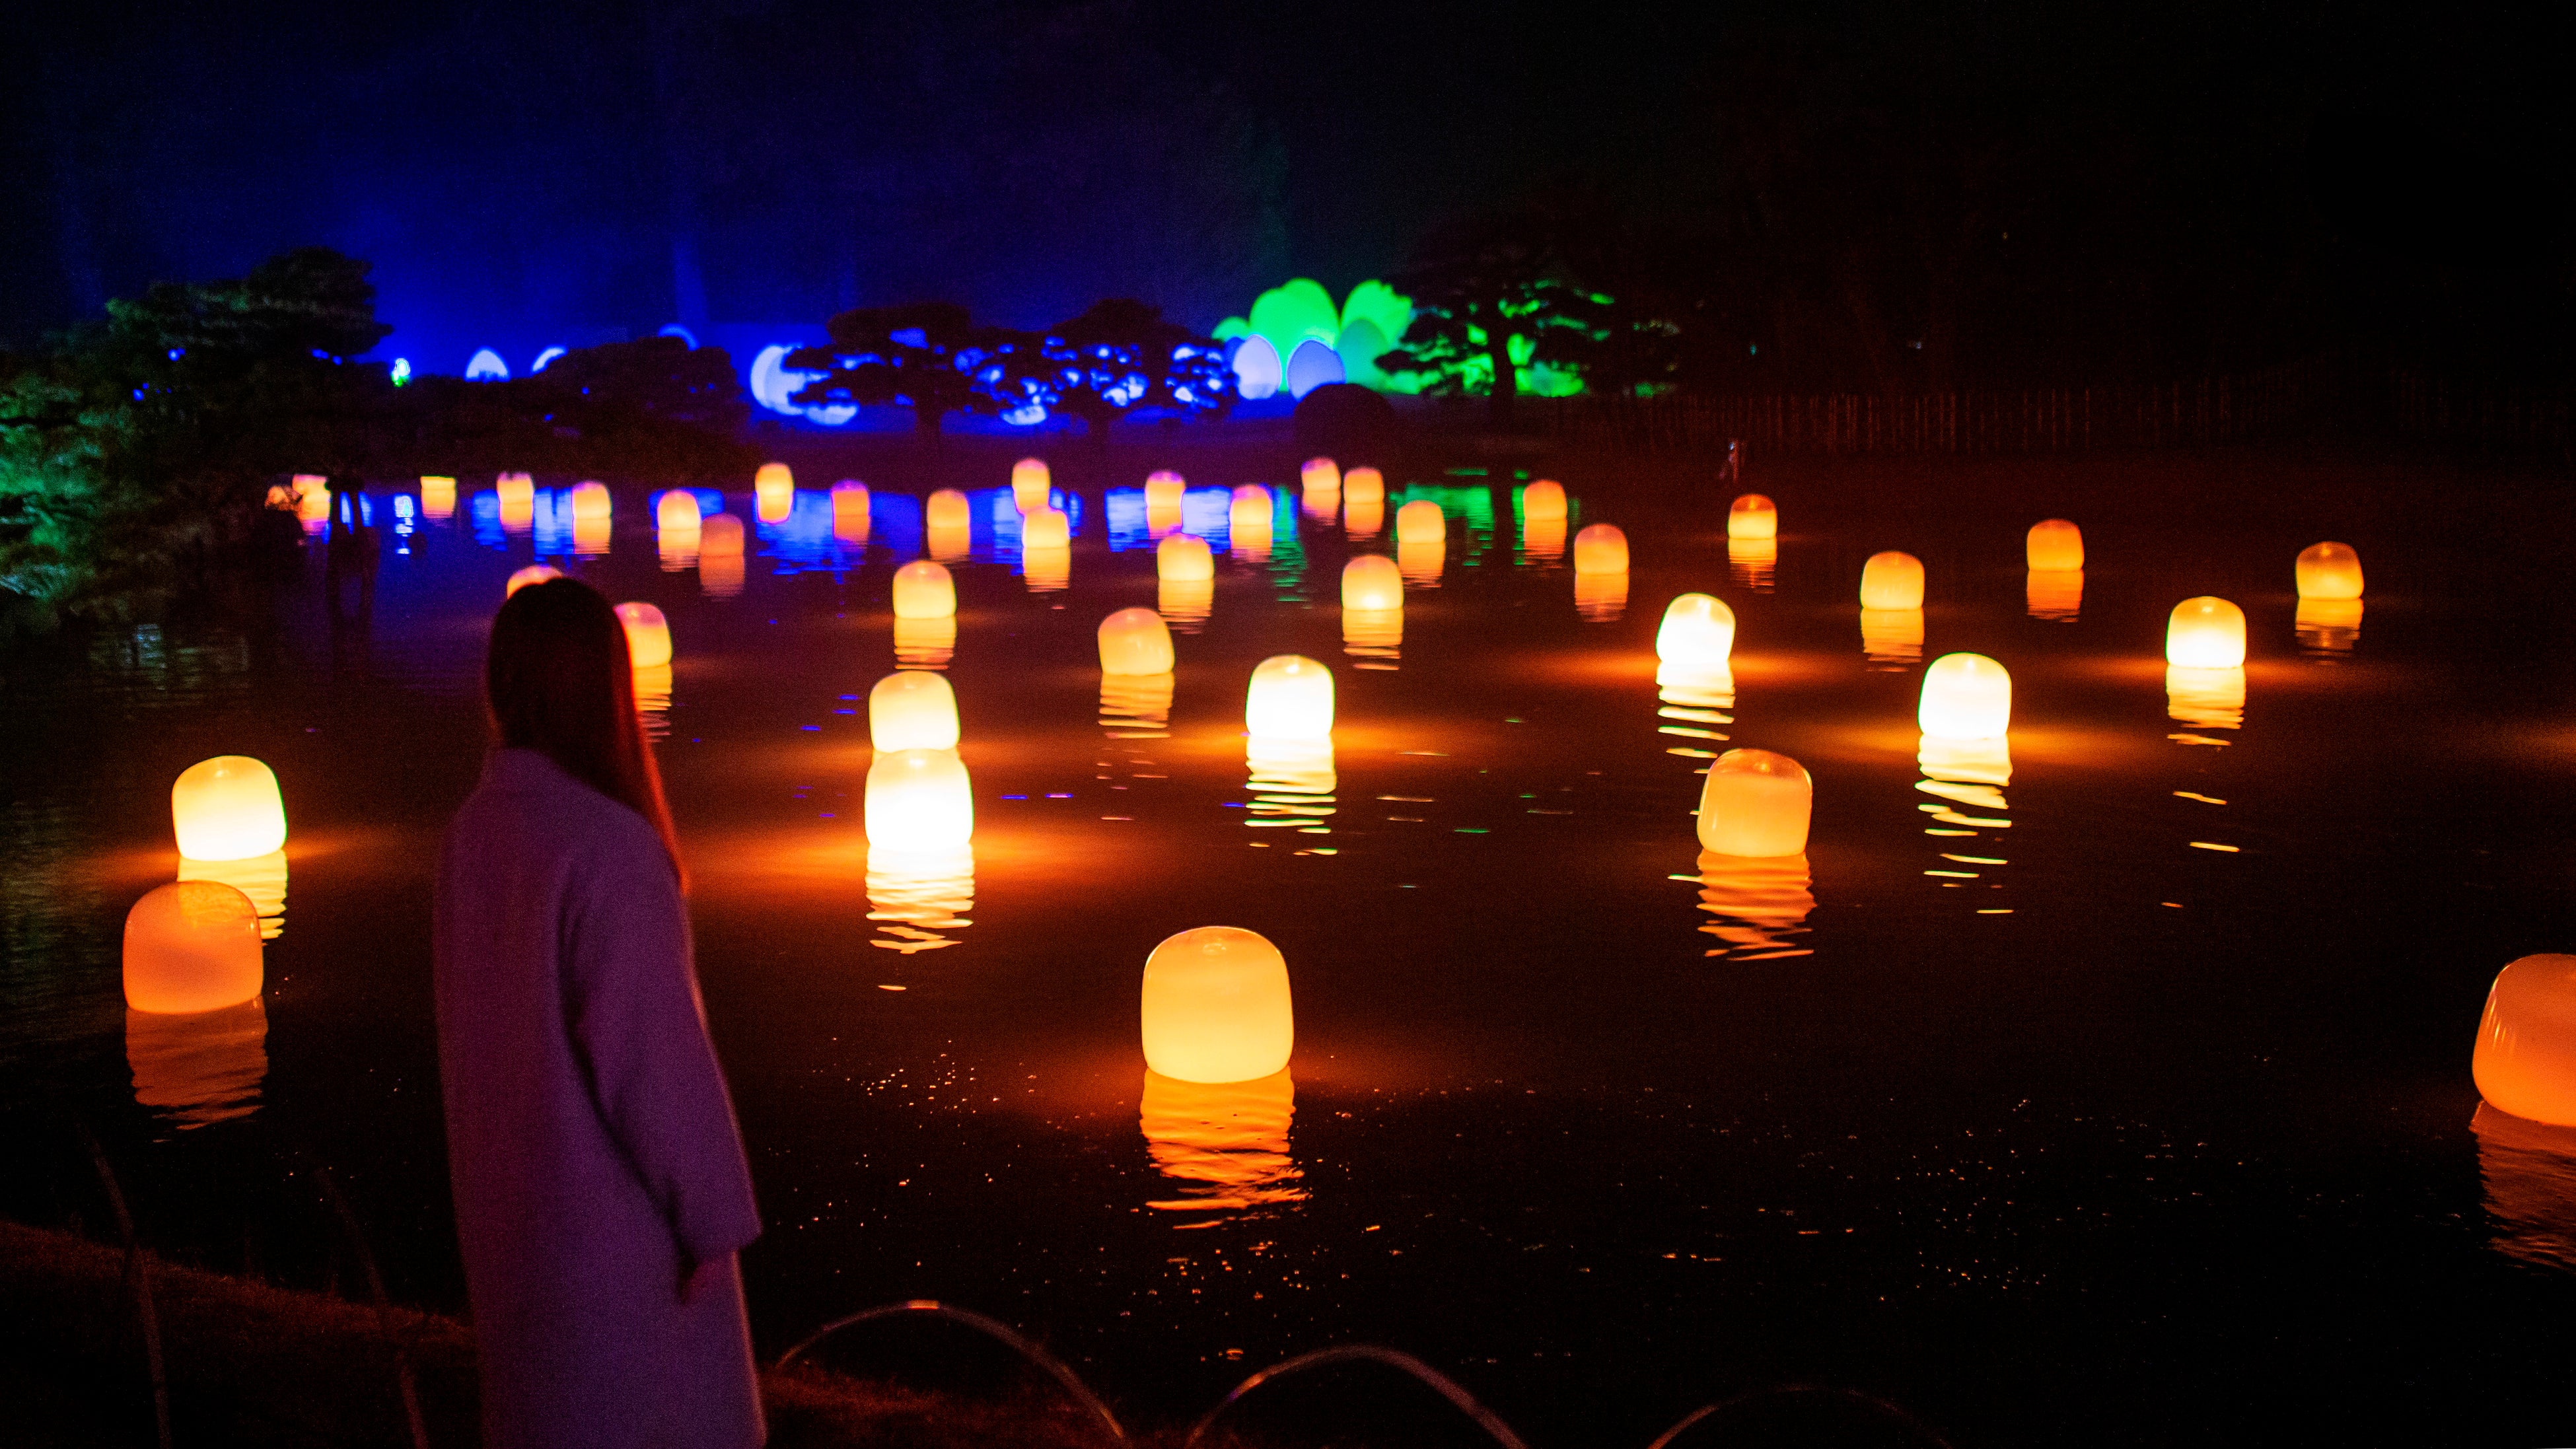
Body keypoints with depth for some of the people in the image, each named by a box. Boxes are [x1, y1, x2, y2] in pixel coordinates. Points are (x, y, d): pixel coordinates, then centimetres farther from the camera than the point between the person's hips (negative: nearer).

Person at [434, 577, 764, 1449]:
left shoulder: (473, 832, -3)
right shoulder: (606, 845, -25)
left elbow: (468, 1021, 6)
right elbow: (651, 1053, -22)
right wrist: (713, 1212, -12)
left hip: (511, 1201, 7)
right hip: (615, 1212, -7)